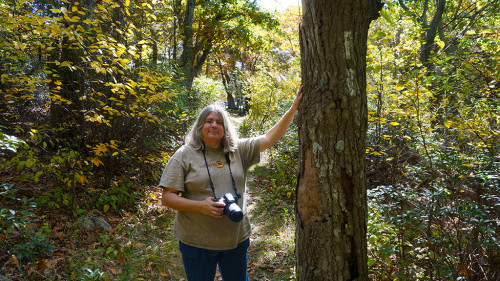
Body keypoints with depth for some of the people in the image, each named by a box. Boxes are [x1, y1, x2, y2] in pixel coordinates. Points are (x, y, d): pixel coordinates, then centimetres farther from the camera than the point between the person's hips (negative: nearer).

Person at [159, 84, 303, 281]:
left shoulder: (239, 150, 3)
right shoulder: (185, 155, -6)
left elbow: (270, 138, -2)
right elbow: (167, 198, -9)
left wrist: (293, 108, -9)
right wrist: (201, 206, -23)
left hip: (237, 239, 3)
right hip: (197, 242, -3)